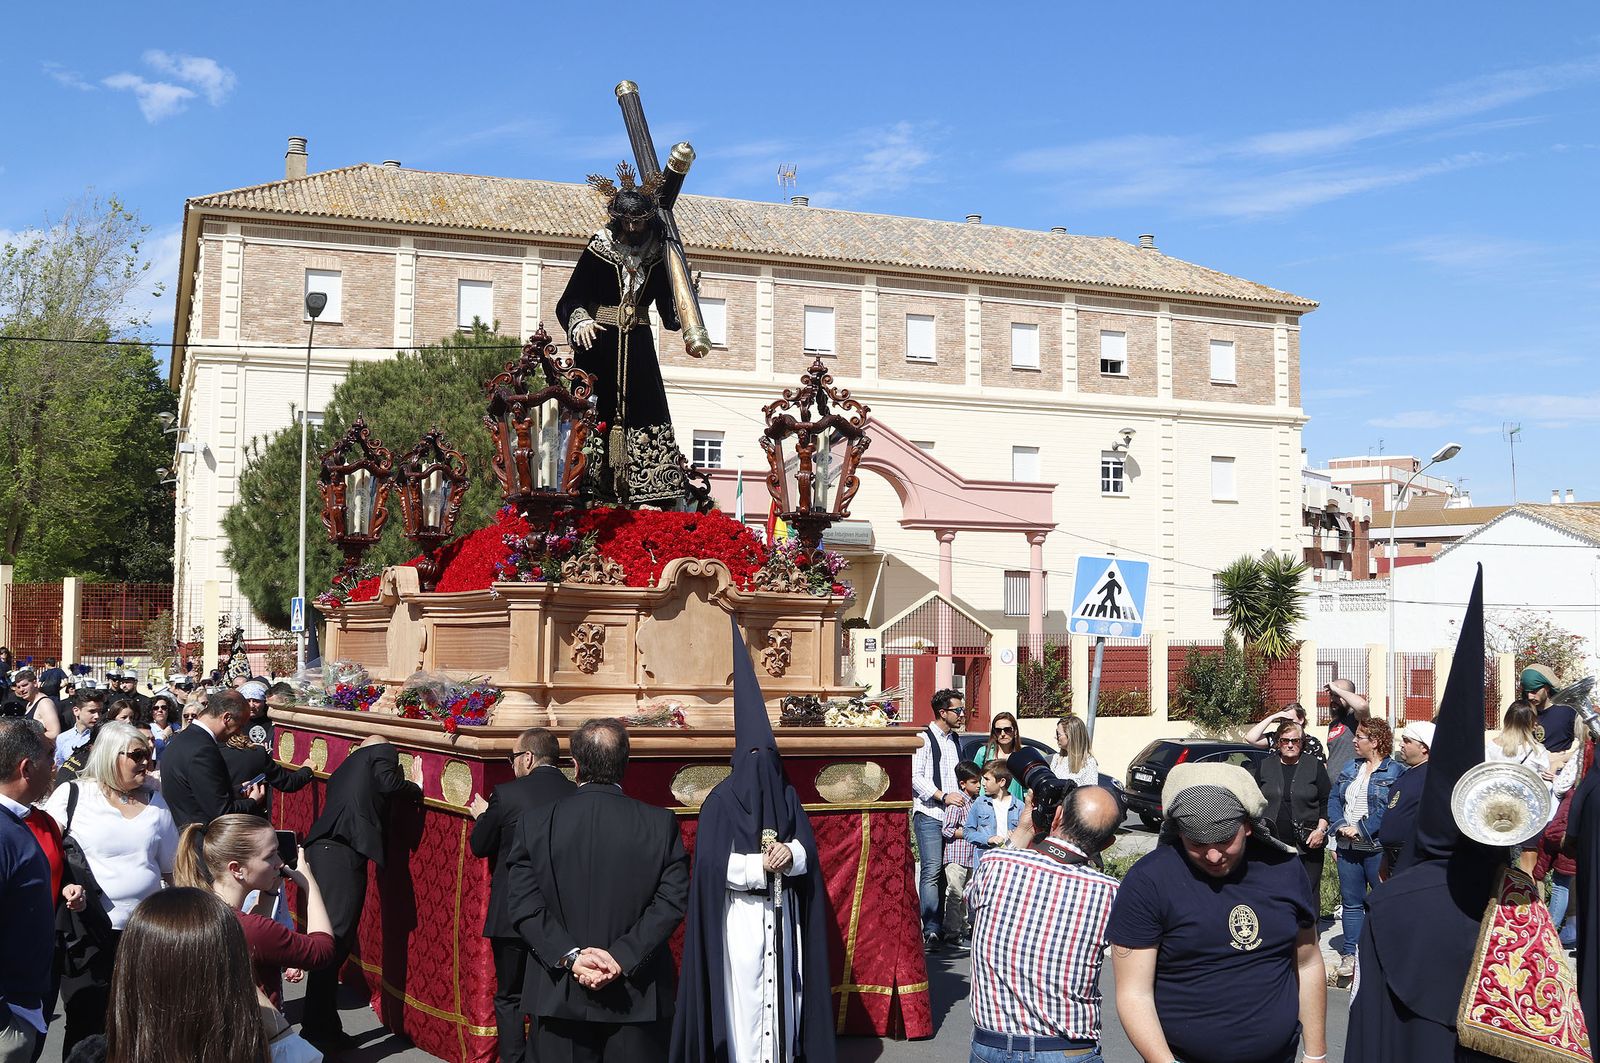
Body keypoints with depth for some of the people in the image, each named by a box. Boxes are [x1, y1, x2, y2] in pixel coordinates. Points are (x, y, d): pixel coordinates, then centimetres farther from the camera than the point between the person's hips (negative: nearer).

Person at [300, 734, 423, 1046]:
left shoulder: (346, 766, 32)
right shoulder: (382, 751, 11)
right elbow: (389, 783, -8)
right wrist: (416, 791, 10)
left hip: (320, 849, 9)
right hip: (343, 853, -9)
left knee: (332, 939, 12)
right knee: (335, 939, -10)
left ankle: (324, 1026, 15)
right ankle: (317, 1029, -12)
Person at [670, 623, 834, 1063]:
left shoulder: (787, 796, 8)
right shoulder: (722, 799, -4)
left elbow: (809, 848, 3)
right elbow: (713, 862, -12)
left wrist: (791, 853, -19)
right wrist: (762, 865, -19)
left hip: (783, 915, 4)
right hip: (740, 916, -4)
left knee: (782, 992, 6)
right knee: (744, 997, -3)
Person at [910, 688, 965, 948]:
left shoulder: (955, 740, 19)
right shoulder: (924, 738, -4)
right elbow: (915, 777, -11)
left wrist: (964, 798, 14)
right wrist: (943, 796, -17)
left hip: (953, 815, 7)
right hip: (929, 814, -7)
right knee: (931, 871, -13)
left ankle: (942, 925, 11)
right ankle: (931, 931, -15)